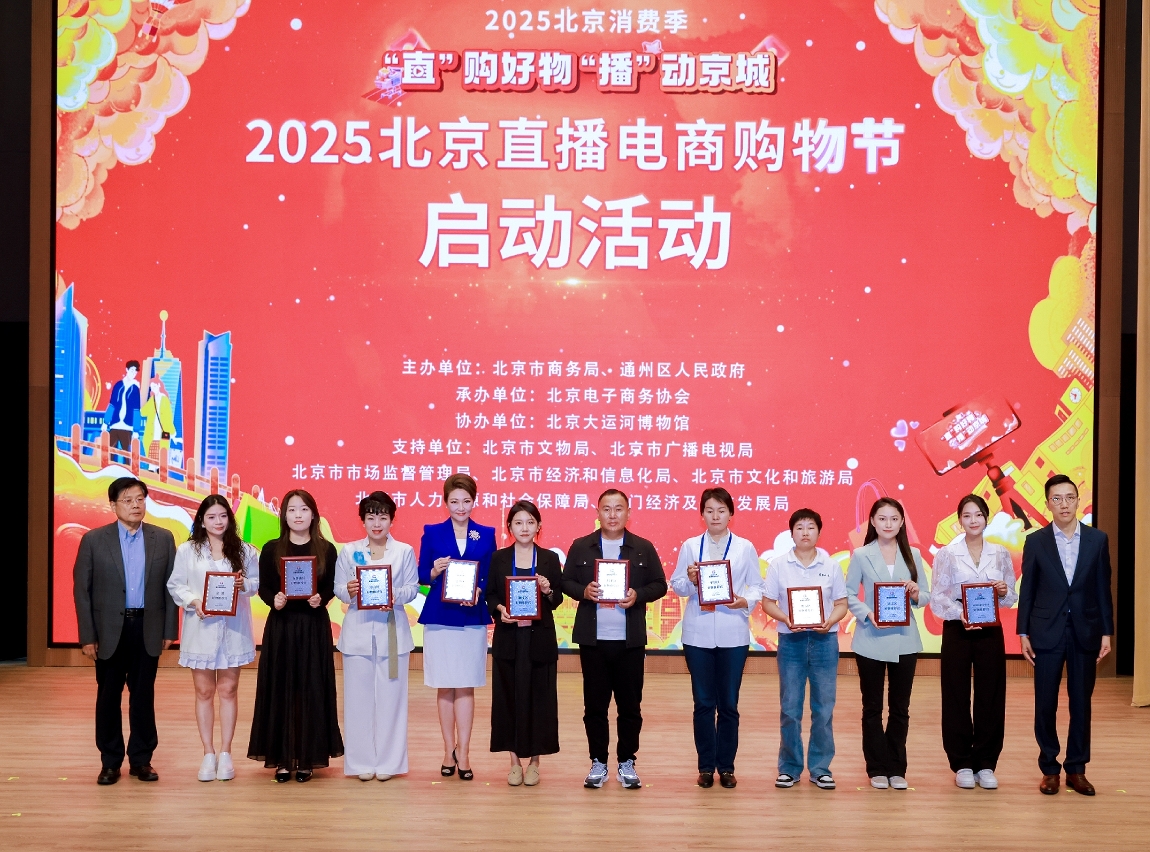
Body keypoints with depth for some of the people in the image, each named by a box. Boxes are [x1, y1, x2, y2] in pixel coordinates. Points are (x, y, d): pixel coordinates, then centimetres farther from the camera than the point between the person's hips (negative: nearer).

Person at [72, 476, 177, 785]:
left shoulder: (163, 539, 3)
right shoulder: (94, 540, -2)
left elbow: (170, 586, 5)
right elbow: (81, 590, -2)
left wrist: (169, 630, 0)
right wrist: (87, 636, -6)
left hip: (147, 628, 1)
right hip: (109, 629, -1)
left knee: (143, 695, 7)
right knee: (108, 696, 6)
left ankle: (141, 759, 17)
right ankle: (110, 762, 15)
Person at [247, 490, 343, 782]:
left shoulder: (326, 549, 3)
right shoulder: (272, 549, 2)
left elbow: (330, 588, 3)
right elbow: (263, 588, 1)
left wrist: (320, 599, -17)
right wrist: (274, 600, -19)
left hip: (314, 627, 0)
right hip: (281, 626, 0)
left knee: (311, 690, 1)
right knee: (280, 690, 1)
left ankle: (307, 757, 9)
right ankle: (282, 757, 8)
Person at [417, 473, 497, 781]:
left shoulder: (486, 534, 5)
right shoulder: (432, 533, 3)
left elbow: (491, 578, 4)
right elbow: (422, 575, 3)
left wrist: (479, 591, -15)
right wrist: (435, 572, -18)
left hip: (473, 618, 0)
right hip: (439, 617, 0)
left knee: (466, 687, 1)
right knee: (445, 686, 5)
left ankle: (463, 753, 5)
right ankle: (449, 751, 15)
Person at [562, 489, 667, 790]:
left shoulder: (644, 548, 5)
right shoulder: (581, 547, 6)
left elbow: (659, 585, 4)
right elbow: (566, 582, 6)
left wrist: (639, 595, -14)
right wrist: (583, 591, -14)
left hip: (630, 640, 0)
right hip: (592, 638, 0)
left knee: (630, 704, 4)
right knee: (594, 703, 5)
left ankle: (627, 762, 16)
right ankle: (598, 763, 15)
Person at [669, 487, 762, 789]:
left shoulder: (745, 548, 4)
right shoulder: (690, 546, 5)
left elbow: (757, 586, 2)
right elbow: (676, 585, 4)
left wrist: (745, 601, -18)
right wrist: (690, 581, -17)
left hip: (733, 635, 0)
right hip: (698, 634, 0)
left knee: (728, 703, 4)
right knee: (703, 703, 5)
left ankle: (726, 766, 14)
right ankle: (706, 766, 14)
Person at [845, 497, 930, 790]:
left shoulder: (912, 555, 5)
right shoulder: (861, 555, -1)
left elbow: (927, 596, 6)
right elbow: (849, 594, -3)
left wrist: (917, 594, -15)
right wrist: (867, 614, -19)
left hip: (904, 641, 2)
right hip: (871, 641, -2)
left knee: (900, 708, 8)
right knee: (872, 708, 7)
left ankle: (897, 769, 17)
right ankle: (877, 768, 16)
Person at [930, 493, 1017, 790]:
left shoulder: (1000, 554, 6)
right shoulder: (947, 554, -1)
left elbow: (1012, 597, 9)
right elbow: (937, 597, -5)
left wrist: (1004, 592, -14)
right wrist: (959, 613, -21)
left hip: (990, 632, 2)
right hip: (957, 631, -2)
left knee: (990, 696, 4)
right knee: (956, 696, 2)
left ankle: (986, 763, 14)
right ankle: (962, 764, 13)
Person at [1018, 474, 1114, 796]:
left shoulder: (1097, 539, 3)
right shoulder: (1035, 542, 0)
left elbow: (1103, 588, 4)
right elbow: (1027, 590, 2)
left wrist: (1107, 632, 1)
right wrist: (1023, 633, -2)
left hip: (1085, 632, 1)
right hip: (1047, 633, -1)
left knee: (1081, 703, 6)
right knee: (1045, 704, 3)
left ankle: (1076, 769, 15)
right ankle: (1049, 768, 14)